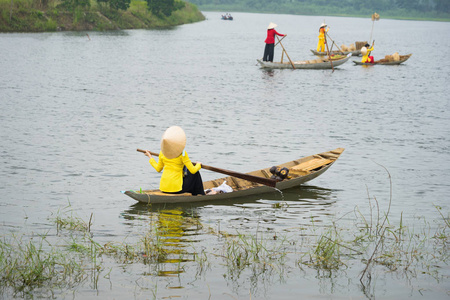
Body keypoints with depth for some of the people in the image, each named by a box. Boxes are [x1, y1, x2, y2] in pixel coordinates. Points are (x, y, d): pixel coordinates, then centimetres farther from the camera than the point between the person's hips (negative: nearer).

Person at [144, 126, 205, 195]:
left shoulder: (162, 153, 3)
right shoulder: (182, 153, -12)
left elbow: (158, 169, 16)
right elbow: (193, 170, -11)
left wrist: (150, 157, 31)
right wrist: (199, 165, 11)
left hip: (163, 188, 6)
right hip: (176, 188, -6)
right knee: (196, 174, 13)